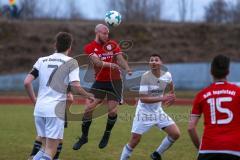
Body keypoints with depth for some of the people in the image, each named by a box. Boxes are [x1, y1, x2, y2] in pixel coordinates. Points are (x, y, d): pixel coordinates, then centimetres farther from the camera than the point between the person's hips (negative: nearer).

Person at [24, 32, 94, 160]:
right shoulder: (71, 62, -1)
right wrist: (89, 96, 6)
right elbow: (75, 87, -12)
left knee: (45, 148, 19)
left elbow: (27, 82, 4)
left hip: (39, 109, 5)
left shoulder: (42, 60, 11)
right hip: (55, 110, -5)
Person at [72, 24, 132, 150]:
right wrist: (110, 64, -36)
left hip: (115, 81, 1)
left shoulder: (113, 45, 3)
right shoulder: (89, 47, -4)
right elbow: (97, 62, -19)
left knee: (112, 110, -9)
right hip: (99, 82, -1)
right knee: (89, 108, -8)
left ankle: (107, 135, 17)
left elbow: (120, 59, -7)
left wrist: (127, 69, -28)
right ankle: (84, 137, 9)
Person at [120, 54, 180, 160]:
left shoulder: (167, 75, -5)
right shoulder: (145, 76, -21)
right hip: (144, 112, -5)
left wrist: (172, 96, 21)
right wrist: (162, 98, -30)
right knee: (134, 140, -7)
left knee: (175, 134, -2)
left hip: (158, 111, 5)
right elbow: (142, 98, -27)